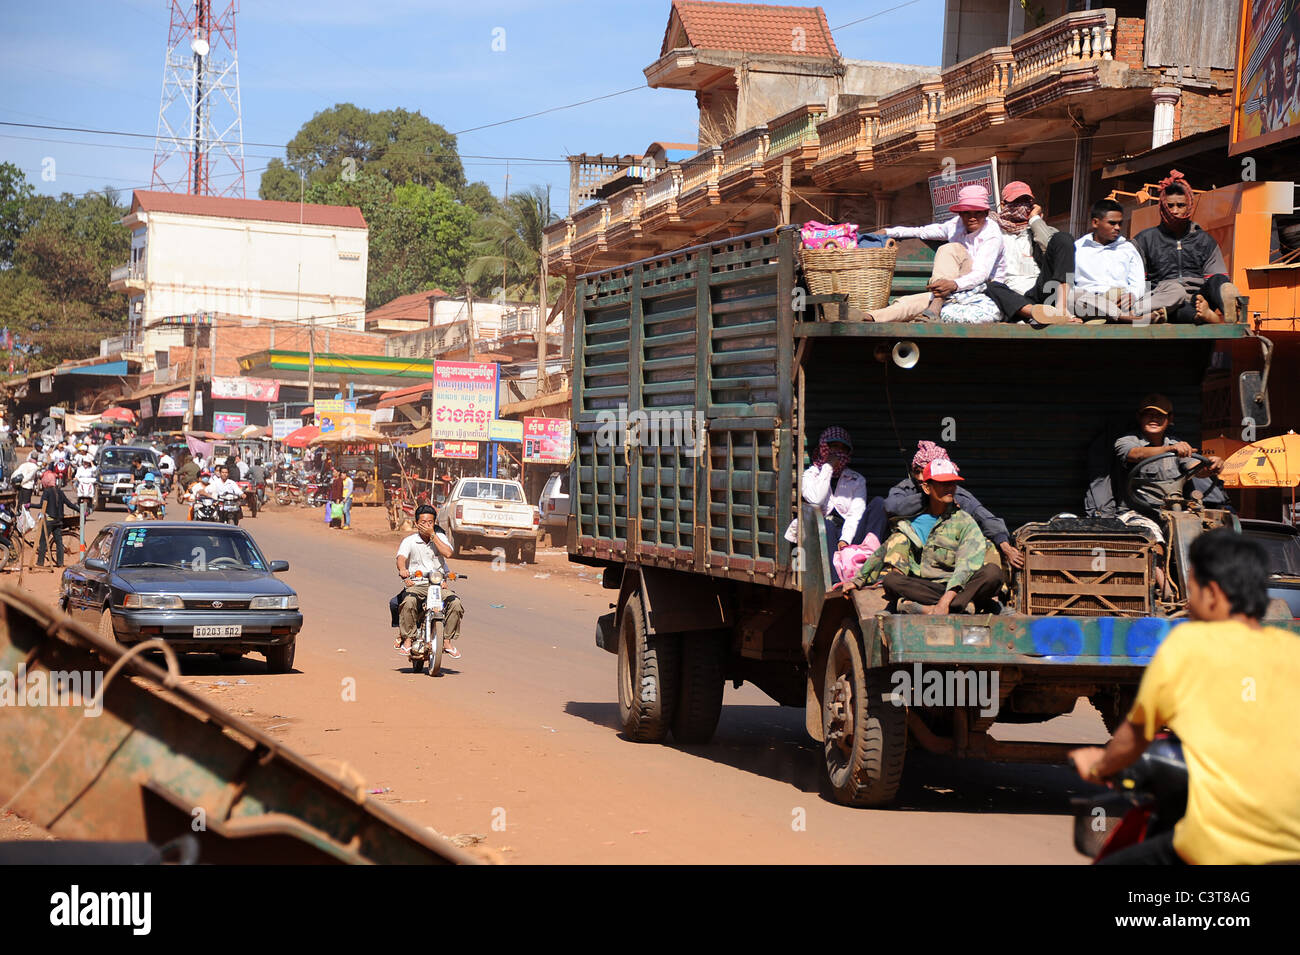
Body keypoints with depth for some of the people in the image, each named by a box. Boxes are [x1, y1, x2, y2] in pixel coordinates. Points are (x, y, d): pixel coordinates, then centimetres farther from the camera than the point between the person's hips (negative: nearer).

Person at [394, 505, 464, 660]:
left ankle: (447, 641, -10)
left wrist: (432, 535, -9)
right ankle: (407, 640, -23)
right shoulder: (409, 541, 4)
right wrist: (402, 569, -38)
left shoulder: (440, 538, 11)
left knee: (456, 603, -24)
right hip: (415, 584, -2)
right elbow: (401, 558, -15)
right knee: (409, 601, -35)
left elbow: (447, 553, -10)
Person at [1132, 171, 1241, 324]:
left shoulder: (1204, 240, 24)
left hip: (1199, 298, 2)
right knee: (1173, 289, -36)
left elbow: (1214, 275, 14)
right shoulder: (1146, 239, 19)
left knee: (1217, 280, -29)